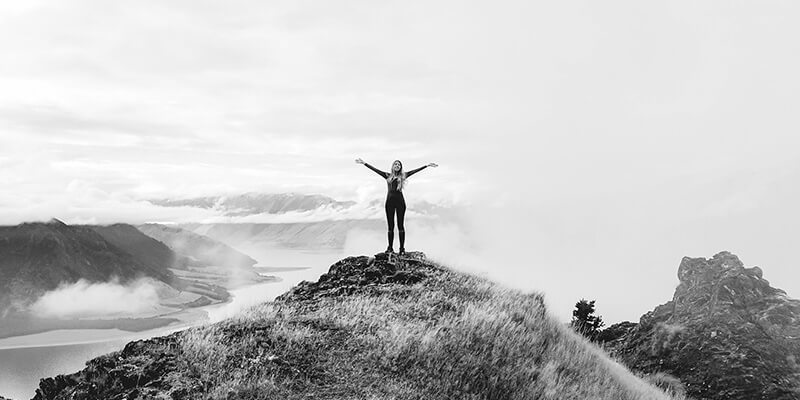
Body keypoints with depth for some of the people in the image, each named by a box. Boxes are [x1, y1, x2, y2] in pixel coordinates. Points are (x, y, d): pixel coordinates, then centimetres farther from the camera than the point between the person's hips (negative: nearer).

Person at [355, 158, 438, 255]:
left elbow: (416, 170, 6)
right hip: (390, 201, 1)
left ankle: (402, 248, 4)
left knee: (400, 225, 1)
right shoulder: (387, 176, 9)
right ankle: (390, 248, 9)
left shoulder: (403, 176, 8)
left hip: (400, 201, -1)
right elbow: (375, 169, 8)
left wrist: (427, 166, 4)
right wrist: (364, 163, 5)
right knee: (390, 226, 4)